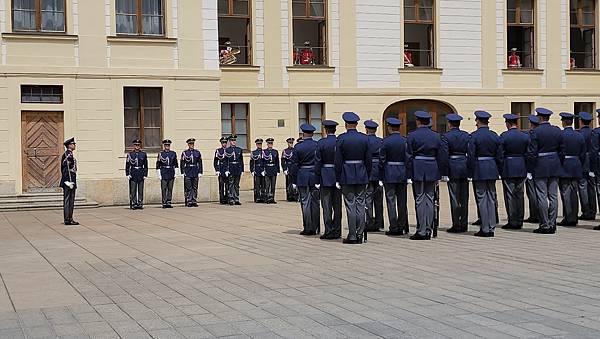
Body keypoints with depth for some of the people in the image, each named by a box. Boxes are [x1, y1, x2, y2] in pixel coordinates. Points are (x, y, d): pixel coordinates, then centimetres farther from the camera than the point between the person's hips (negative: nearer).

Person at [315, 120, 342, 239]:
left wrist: (317, 180, -3)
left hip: (325, 177, -3)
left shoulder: (321, 143, -8)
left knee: (327, 206, 1)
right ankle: (337, 231, 11)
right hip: (338, 176, 3)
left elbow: (318, 163, -7)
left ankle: (329, 231, -3)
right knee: (337, 205, 9)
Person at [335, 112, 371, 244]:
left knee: (350, 206, -1)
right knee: (361, 205, 6)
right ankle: (360, 235, 7)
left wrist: (338, 179, -2)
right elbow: (368, 160, 4)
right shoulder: (364, 138, 2)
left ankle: (352, 236, -1)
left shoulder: (341, 139, -7)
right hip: (361, 176, 3)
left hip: (347, 176, -3)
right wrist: (367, 177, 13)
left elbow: (338, 161, -7)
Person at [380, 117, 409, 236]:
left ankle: (394, 228, -2)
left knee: (391, 201, 0)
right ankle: (402, 227, 13)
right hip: (403, 174, 4)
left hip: (389, 174, -4)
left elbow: (382, 160, -7)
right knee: (402, 201, 9)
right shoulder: (406, 141, 2)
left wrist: (381, 177, -1)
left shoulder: (386, 141, -8)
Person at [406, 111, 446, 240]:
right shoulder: (436, 136, 7)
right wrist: (438, 175, 15)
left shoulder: (412, 136, -6)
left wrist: (409, 175, -4)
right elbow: (441, 157, 9)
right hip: (432, 170, 4)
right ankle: (428, 230, 10)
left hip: (417, 171, -4)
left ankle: (421, 231, -3)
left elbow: (409, 157, -7)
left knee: (420, 201, -2)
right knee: (430, 200, 8)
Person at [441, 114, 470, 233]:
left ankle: (456, 225, -1)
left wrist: (444, 173, -9)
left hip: (453, 168, -4)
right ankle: (464, 224, 13)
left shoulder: (446, 137, -6)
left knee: (454, 198, -1)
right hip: (465, 167, 4)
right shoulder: (467, 136, 6)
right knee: (464, 198, 9)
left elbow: (444, 155, -10)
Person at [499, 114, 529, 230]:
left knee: (510, 195, 0)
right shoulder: (525, 136, 2)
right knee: (520, 195, 11)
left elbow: (500, 154, -9)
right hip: (521, 169, 4)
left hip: (508, 169, -4)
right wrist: (526, 168, 15)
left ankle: (512, 221, 0)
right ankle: (519, 221, 14)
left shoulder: (504, 136, -10)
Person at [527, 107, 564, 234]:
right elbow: (561, 149, 8)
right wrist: (559, 165, 16)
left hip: (540, 167, -5)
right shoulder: (557, 131, 4)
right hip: (554, 167, 5)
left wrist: (531, 168, -5)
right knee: (553, 196, 8)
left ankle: (545, 225, 0)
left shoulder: (536, 132, -12)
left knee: (542, 197, -1)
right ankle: (552, 224, 11)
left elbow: (531, 152, -13)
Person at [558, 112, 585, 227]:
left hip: (564, 168, -5)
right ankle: (574, 218, 10)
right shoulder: (580, 136, 7)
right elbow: (583, 154, 9)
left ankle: (568, 218, -6)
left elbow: (559, 153, -12)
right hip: (576, 169, 5)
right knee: (574, 193, 9)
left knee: (566, 193, -4)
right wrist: (580, 168, 17)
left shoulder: (560, 135, -10)